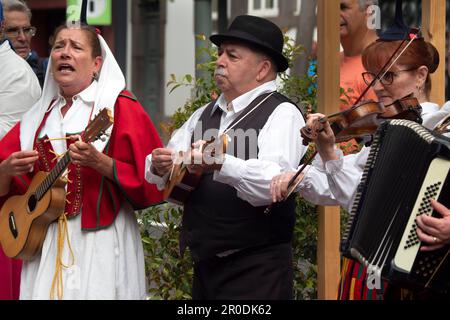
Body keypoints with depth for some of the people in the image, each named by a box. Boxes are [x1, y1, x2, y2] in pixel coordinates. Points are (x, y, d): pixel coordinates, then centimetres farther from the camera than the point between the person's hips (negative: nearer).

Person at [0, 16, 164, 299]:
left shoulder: (120, 107, -3)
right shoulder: (38, 117, 11)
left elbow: (147, 179, -10)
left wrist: (100, 163, -23)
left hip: (101, 242, -4)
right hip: (43, 241, 4)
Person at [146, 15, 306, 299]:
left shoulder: (281, 114, -8)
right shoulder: (204, 115, 16)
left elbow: (275, 184, -24)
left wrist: (220, 164, -38)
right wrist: (160, 166, -10)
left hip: (256, 270, -7)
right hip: (205, 264, 7)